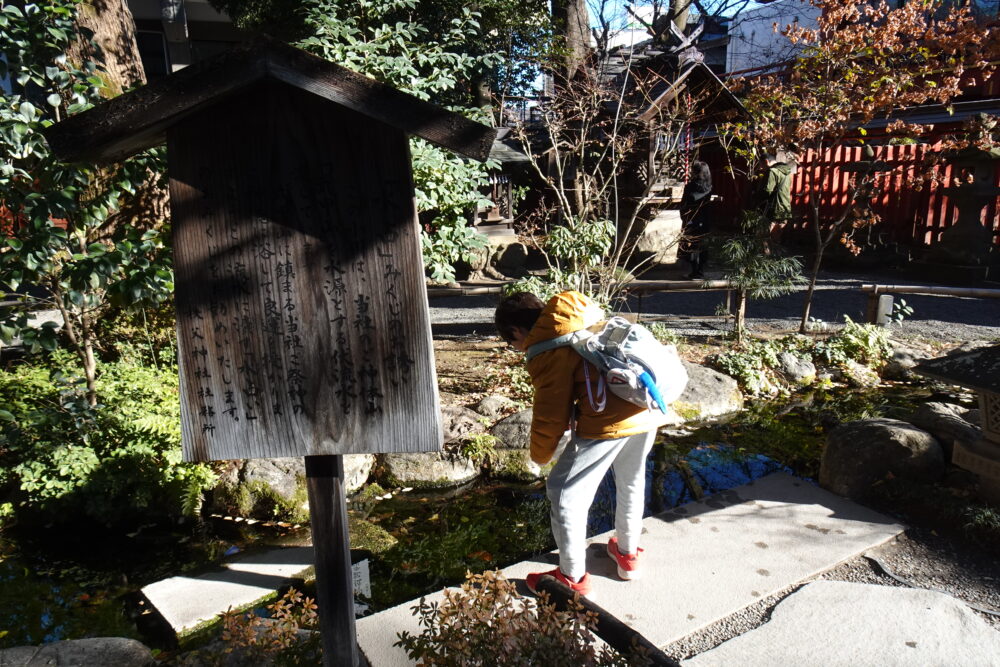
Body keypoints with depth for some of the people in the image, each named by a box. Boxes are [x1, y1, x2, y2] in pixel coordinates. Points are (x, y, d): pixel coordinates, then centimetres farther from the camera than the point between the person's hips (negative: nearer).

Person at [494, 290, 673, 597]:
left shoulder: (546, 349, -5)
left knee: (565, 493, 8)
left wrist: (540, 455, 15)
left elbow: (550, 411, -2)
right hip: (647, 409, 9)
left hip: (607, 420, -9)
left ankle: (573, 578, 21)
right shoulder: (583, 309, 16)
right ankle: (628, 553, 48)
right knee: (631, 482, 29)